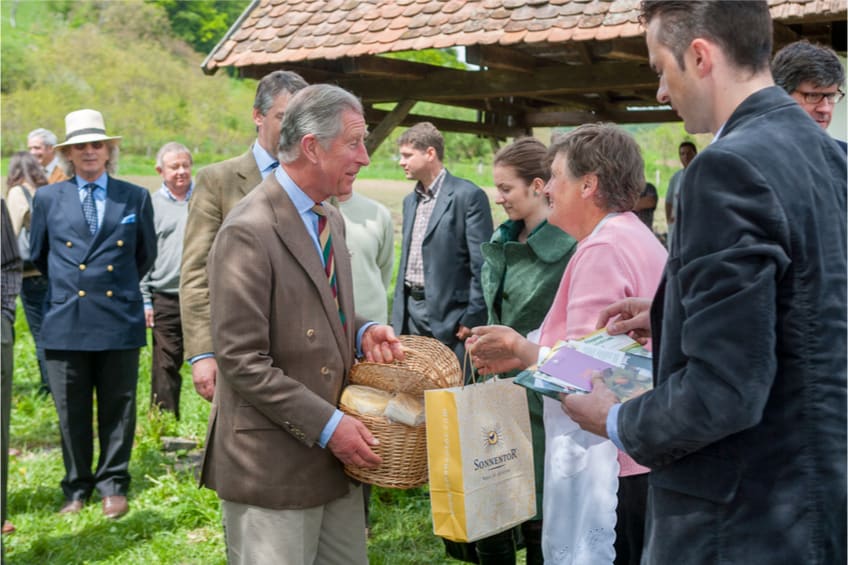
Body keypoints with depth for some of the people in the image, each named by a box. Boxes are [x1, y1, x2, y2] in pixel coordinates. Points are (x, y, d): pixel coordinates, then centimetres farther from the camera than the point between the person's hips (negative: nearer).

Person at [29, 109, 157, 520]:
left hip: (120, 320, 0)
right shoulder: (48, 198, 6)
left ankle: (113, 486, 20)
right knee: (71, 414, 7)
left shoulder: (135, 198, 5)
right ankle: (77, 489, 21)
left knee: (118, 409, 7)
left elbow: (146, 256, 15)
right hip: (65, 321, 0)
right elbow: (39, 256, 17)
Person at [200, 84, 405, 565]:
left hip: (336, 456, 8)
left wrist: (362, 332, 1)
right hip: (273, 465, -8)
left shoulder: (332, 220, 11)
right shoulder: (249, 232, -17)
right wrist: (326, 426, -18)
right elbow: (243, 362, -19)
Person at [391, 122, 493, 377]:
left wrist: (472, 319, -15)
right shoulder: (410, 200, 16)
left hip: (448, 315, -7)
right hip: (410, 312, 7)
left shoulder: (468, 196, -9)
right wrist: (396, 316, 16)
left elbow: (482, 264, -12)